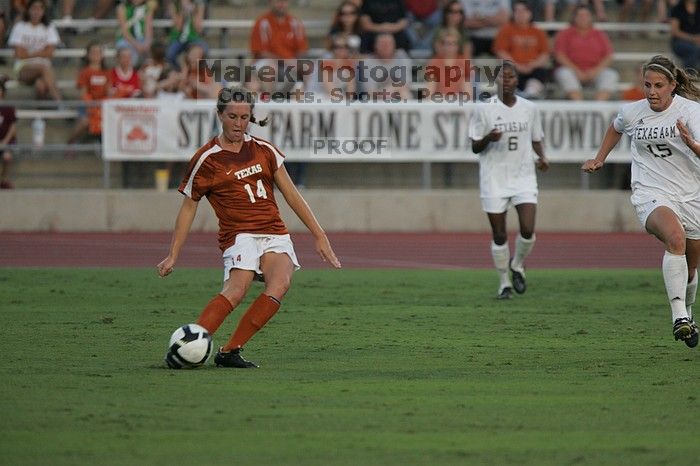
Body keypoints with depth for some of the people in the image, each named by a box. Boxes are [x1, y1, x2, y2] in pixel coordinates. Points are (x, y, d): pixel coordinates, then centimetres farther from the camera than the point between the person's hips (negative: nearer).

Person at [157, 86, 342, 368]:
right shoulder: (207, 160, 2)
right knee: (236, 290, -32)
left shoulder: (264, 151, 12)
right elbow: (188, 208, 10)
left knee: (279, 285, -27)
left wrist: (319, 236, 14)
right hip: (239, 235, -3)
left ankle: (229, 351, -24)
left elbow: (291, 195, 18)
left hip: (276, 235, 3)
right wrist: (173, 256, 6)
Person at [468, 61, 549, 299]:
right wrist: (488, 138, -22)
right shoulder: (484, 109, -3)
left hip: (524, 177, 1)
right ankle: (504, 283, 18)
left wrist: (542, 156, -4)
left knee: (528, 230, -12)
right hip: (494, 179, -1)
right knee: (499, 235, 2)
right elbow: (475, 147, -1)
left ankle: (517, 266, 18)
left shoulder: (529, 108, 5)